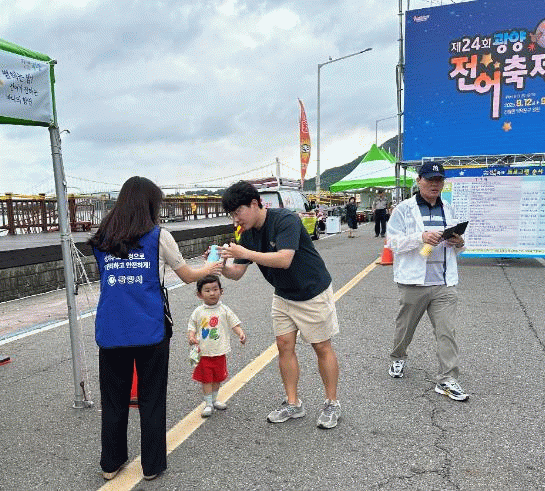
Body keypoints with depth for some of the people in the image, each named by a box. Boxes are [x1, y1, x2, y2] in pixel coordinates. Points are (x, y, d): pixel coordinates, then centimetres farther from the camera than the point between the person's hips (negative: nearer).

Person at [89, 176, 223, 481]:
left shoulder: (102, 241, 7)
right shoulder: (158, 236, -4)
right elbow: (188, 276, 5)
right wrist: (210, 268, 26)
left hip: (110, 332, 3)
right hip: (150, 331, -3)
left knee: (114, 399, 18)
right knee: (151, 399, 12)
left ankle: (111, 463, 34)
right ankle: (152, 465, 26)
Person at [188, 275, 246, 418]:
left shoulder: (224, 310, -3)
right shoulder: (198, 312, -3)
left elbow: (234, 324, 0)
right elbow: (191, 327, 3)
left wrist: (241, 333, -18)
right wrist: (191, 337, -16)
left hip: (219, 352, 2)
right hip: (203, 352, -1)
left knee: (217, 377, 16)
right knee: (206, 379, 4)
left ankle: (214, 399, 37)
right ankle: (208, 404, 20)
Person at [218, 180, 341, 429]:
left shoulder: (285, 220, -25)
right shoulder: (248, 233, -2)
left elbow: (284, 259, -37)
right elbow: (237, 273, -2)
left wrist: (246, 253, -39)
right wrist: (221, 267, -23)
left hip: (313, 292, -7)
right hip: (283, 295, 7)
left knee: (322, 347, 4)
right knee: (284, 346, 5)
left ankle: (332, 404, 21)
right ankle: (293, 404, 20)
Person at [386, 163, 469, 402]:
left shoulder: (448, 210, 14)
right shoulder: (404, 209, -2)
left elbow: (456, 245, 23)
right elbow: (393, 242, -10)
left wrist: (459, 243, -1)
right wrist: (421, 237, -23)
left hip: (444, 283, 3)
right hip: (414, 281, -3)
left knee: (446, 331, 0)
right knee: (405, 325, 13)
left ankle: (447, 380, 9)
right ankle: (398, 358, 39)